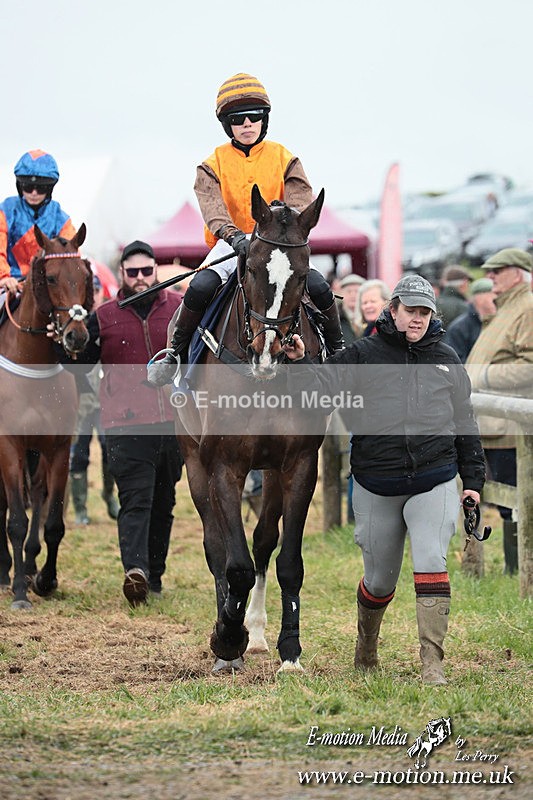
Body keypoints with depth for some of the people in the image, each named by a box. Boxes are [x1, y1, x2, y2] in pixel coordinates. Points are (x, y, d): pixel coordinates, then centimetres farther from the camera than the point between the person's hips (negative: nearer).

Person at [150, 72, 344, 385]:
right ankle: (176, 352, -7)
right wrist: (234, 236, -35)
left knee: (319, 287, -22)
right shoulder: (213, 165, 2)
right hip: (231, 244, 0)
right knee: (200, 287, -29)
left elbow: (300, 203, -7)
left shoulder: (284, 159, 5)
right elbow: (212, 206, -15)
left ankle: (337, 350, 3)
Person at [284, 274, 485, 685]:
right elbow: (323, 385, -11)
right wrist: (300, 362, -30)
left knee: (431, 563, -17)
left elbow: (465, 423, 14)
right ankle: (366, 643, 41)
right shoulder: (363, 355, 0)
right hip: (376, 488, 0)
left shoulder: (447, 361, 8)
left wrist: (473, 480, 12)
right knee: (380, 578, 12)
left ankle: (432, 663, -16)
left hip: (434, 483, 0)